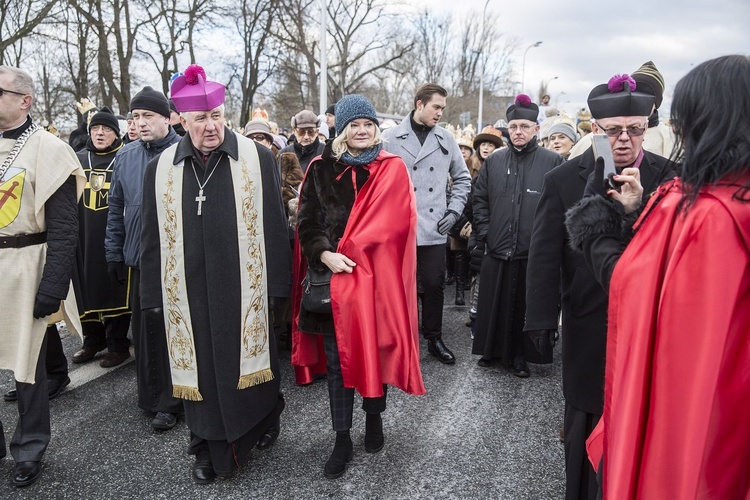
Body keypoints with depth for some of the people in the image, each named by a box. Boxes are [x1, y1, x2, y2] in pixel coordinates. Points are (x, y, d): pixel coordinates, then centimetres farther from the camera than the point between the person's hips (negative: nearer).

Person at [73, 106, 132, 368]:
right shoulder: (79, 160, 12)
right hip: (85, 238, 5)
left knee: (115, 287, 0)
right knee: (87, 286, 9)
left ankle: (117, 344, 12)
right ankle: (93, 339, 24)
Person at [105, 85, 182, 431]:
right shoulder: (126, 156, 9)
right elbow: (116, 207, 13)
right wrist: (114, 253, 10)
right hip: (139, 257, 5)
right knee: (144, 329, 11)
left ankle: (169, 401, 18)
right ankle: (152, 395, 27)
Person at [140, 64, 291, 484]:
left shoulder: (258, 158, -3)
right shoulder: (162, 168, 4)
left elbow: (274, 226, -2)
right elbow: (153, 239, 7)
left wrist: (278, 286, -4)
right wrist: (154, 299, 6)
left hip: (245, 292, -2)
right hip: (188, 295, 2)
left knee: (248, 362, 11)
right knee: (200, 368, 12)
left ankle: (261, 425, 38)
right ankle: (210, 448, 32)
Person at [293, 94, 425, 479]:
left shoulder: (393, 169, 2)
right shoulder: (321, 169, 6)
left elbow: (390, 223, -7)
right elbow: (306, 222, 3)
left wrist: (349, 253, -15)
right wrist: (325, 254, -15)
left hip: (375, 277, -1)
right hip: (332, 277, 1)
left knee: (375, 352, 10)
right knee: (337, 360, 6)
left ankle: (374, 419, 35)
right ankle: (342, 441, 20)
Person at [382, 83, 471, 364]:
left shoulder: (446, 140, 8)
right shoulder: (390, 138, -1)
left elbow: (462, 178, 16)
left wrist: (453, 210, 5)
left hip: (434, 229, 2)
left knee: (434, 285, 7)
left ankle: (434, 339, 25)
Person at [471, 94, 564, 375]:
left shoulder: (553, 162, -1)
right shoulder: (493, 162, 9)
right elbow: (479, 199, 12)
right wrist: (484, 232, 4)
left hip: (533, 253, -2)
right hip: (496, 250, 3)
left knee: (525, 307, 8)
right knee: (493, 305, 11)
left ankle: (520, 355, 25)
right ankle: (492, 350, 29)